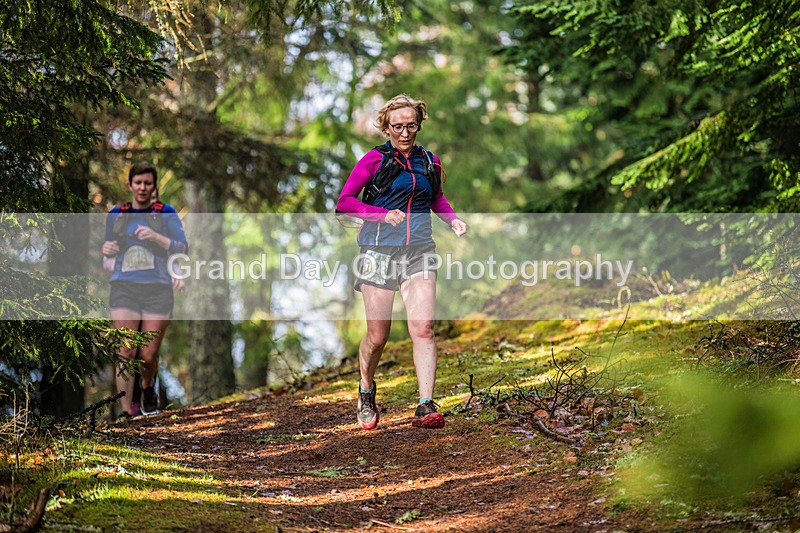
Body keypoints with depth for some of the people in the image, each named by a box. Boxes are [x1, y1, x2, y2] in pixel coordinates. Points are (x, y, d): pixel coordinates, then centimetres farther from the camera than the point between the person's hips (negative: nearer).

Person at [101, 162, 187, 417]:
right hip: (124, 288, 1)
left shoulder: (165, 213, 6)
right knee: (125, 353, -11)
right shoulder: (116, 215, 13)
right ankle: (126, 411, -9)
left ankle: (148, 389, 31)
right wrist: (107, 250, 0)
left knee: (148, 355, -1)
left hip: (158, 290, -1)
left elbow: (182, 250, -1)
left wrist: (156, 237, -16)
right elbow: (108, 259, 23)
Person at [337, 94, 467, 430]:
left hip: (418, 251, 3)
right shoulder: (375, 160, 1)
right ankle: (366, 391, 29)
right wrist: (383, 214, -13)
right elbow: (344, 202, -1)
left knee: (423, 328, -14)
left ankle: (426, 407, -17)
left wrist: (452, 218, 12)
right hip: (379, 249, -2)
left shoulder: (429, 162, 13)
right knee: (377, 336, 1)